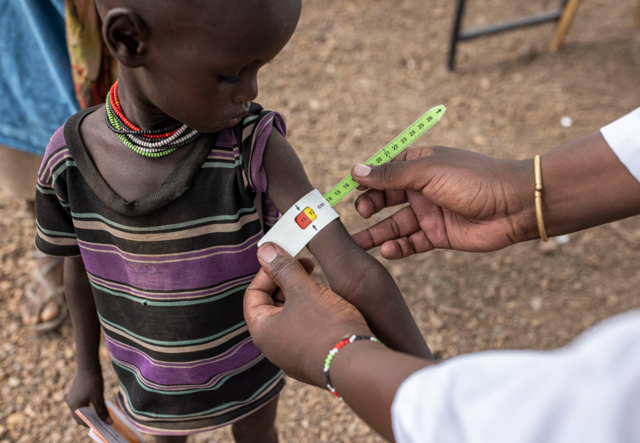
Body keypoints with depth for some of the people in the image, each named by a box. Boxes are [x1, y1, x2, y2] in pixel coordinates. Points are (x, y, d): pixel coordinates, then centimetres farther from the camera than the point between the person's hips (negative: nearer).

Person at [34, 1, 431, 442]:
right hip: (153, 376, 2)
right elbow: (80, 269, -5)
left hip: (248, 365, -1)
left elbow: (353, 269, -34)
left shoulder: (254, 149, -31)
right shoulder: (69, 163, -22)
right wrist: (88, 367, 8)